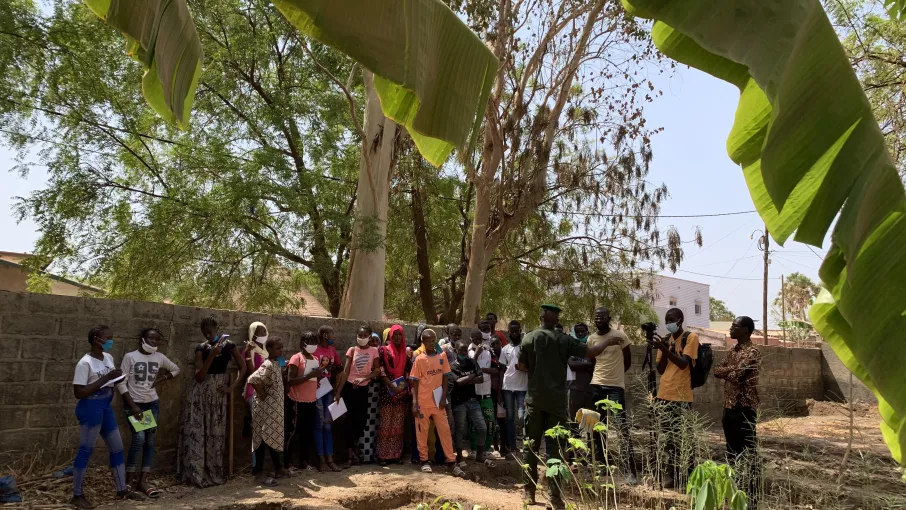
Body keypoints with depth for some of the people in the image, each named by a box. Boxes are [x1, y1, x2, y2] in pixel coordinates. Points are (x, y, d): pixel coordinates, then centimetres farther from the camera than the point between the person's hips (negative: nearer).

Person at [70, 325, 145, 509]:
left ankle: (122, 490, 23)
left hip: (106, 407, 8)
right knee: (85, 451, 1)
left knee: (117, 447, 12)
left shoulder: (108, 358, 5)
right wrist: (105, 378, -22)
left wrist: (133, 406, 12)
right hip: (90, 408, -8)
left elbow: (119, 383, 13)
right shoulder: (85, 363, -17)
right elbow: (78, 392, -20)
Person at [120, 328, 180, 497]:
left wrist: (162, 379, 1)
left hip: (153, 403, 4)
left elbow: (176, 369, 18)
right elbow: (121, 382, -8)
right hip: (135, 403, -4)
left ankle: (142, 481, 9)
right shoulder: (130, 356, -8)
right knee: (139, 438, -18)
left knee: (150, 441, 3)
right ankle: (129, 479, -3)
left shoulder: (159, 357, 3)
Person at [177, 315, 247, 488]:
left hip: (218, 394, 0)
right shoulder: (201, 348, -1)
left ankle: (213, 473, 16)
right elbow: (199, 376, -10)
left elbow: (243, 367, 1)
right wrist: (211, 356, -20)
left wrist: (233, 387, -8)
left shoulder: (228, 345, -2)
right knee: (196, 431, -3)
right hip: (200, 393, 0)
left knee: (215, 433, 7)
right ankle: (195, 473, 3)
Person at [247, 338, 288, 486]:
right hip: (266, 408, -10)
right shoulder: (268, 365, -18)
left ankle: (279, 469, 25)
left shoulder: (276, 364, 11)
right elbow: (252, 379, -32)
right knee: (264, 438, -4)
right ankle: (259, 473, 2)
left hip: (275, 408, 10)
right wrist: (262, 394, -20)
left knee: (274, 438, 15)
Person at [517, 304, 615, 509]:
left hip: (535, 399, 1)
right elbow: (590, 352, -2)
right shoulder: (564, 340, -3)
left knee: (531, 446, 11)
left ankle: (529, 492, 14)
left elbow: (522, 366, 1)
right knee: (555, 447, 3)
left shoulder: (529, 338, -1)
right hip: (557, 401, -1)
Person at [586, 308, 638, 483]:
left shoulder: (620, 336, -6)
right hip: (596, 385, 5)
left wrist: (615, 374, 10)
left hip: (616, 386, -4)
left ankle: (632, 469, -7)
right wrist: (602, 374, 5)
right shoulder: (591, 339, 5)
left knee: (623, 427, -9)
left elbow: (628, 361, 4)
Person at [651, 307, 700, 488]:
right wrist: (664, 350, -4)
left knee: (680, 437, -4)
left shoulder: (690, 337, -3)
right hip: (664, 395, 6)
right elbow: (660, 369, 11)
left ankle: (677, 473, 6)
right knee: (667, 437, 9)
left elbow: (684, 364, -15)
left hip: (682, 397, -6)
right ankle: (670, 472, 17)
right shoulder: (665, 340, 14)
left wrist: (664, 348, -24)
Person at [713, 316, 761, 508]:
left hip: (744, 408, -9)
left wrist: (727, 371, -5)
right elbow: (716, 370, 6)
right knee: (732, 451, 15)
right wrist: (732, 370, -10)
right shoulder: (733, 350, 15)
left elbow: (737, 376, -23)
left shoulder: (752, 352, -13)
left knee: (749, 453, -2)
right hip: (729, 407, 9)